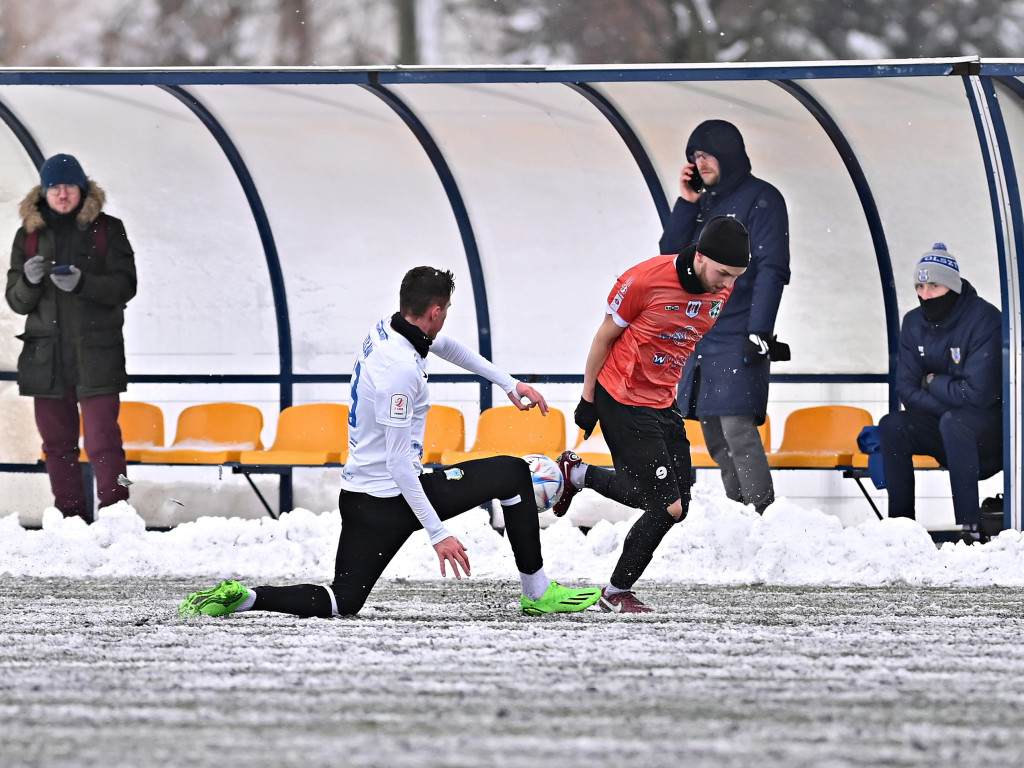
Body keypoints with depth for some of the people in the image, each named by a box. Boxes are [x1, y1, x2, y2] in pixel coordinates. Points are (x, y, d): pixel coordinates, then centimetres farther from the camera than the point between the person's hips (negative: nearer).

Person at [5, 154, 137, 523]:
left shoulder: (107, 230, 3)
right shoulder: (29, 235, 10)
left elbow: (125, 285, -4)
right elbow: (16, 300, 8)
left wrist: (83, 283, -20)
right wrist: (29, 281, -15)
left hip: (96, 352, -3)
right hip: (45, 351, 3)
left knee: (103, 440, -11)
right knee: (57, 442, 5)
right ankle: (71, 516, 11)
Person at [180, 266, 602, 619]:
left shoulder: (385, 331, 6)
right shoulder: (401, 368, -23)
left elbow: (448, 347, 29)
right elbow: (398, 463, -23)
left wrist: (509, 384, 32)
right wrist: (438, 533, -22)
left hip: (360, 495, 9)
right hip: (388, 503, -9)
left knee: (339, 603, 10)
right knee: (512, 474, 4)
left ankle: (239, 597, -9)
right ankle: (537, 593, 10)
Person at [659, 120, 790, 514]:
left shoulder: (760, 199, -4)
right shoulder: (704, 203, 18)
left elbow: (772, 269, -11)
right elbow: (671, 256, 12)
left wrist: (759, 332, -19)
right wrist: (685, 204, 1)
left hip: (738, 341, -8)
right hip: (700, 340, 8)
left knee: (738, 430, -16)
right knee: (715, 437, 6)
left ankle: (762, 519, -17)